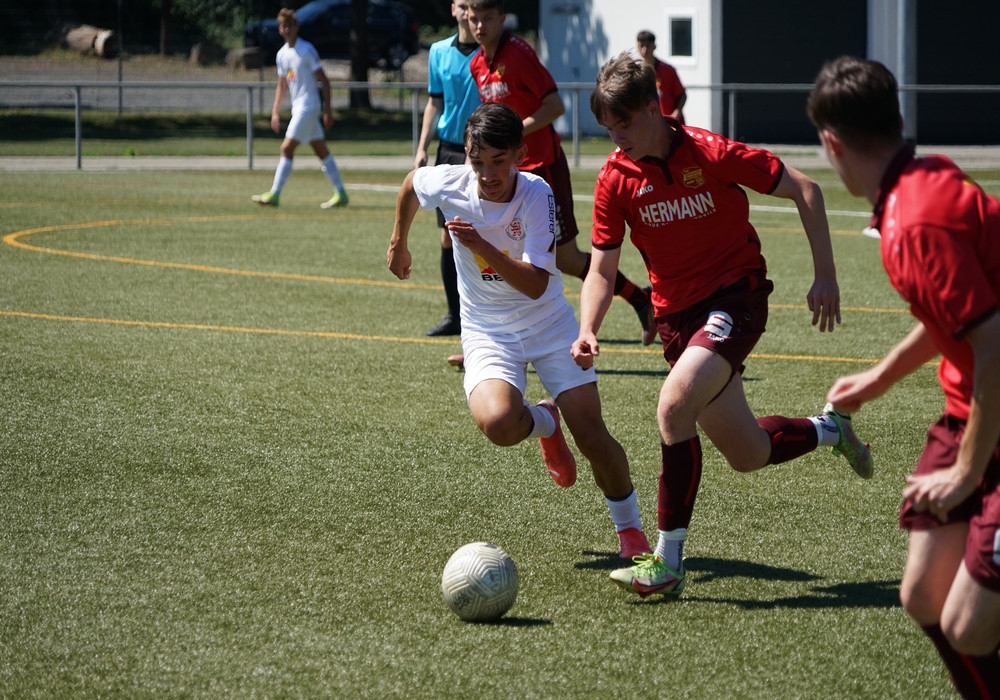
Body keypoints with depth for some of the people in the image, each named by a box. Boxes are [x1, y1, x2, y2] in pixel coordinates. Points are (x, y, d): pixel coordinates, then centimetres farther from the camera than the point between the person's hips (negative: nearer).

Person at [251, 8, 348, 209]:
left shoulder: (306, 50, -12)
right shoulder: (282, 54, 11)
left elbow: (324, 81, -11)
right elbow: (282, 85, 21)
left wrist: (327, 110, -15)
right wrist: (275, 112, 14)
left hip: (308, 106, -8)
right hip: (298, 107, 8)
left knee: (287, 148, -11)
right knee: (321, 151, 9)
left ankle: (274, 194, -9)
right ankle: (340, 194, 13)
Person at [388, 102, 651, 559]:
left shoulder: (536, 195, -21)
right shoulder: (448, 184, -15)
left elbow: (536, 284, -30)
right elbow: (411, 182, 12)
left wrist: (484, 247, -43)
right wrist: (399, 242, 22)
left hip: (549, 323, -1)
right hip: (487, 331, 1)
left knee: (592, 436, -10)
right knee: (498, 423, -29)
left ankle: (630, 531, 15)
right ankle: (543, 423, 10)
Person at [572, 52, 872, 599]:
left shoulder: (711, 154, -17)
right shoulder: (615, 179, -5)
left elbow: (804, 190, -7)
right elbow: (602, 270, 0)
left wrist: (825, 277, -8)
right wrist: (587, 331, -19)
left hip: (736, 297, -5)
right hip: (677, 313, 5)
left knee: (674, 404, -29)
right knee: (749, 456, 10)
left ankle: (668, 562, -21)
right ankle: (829, 430, 43)